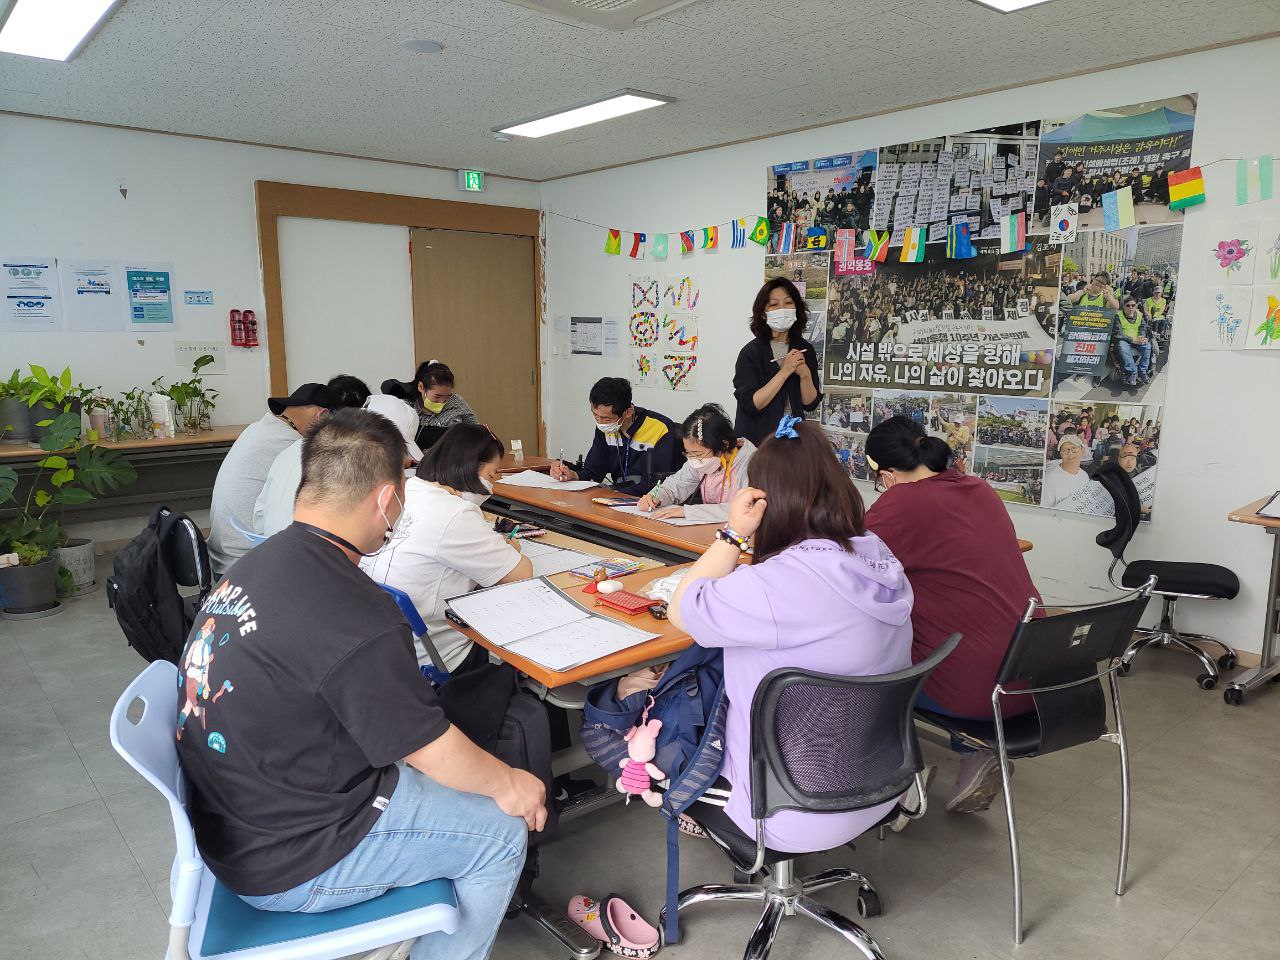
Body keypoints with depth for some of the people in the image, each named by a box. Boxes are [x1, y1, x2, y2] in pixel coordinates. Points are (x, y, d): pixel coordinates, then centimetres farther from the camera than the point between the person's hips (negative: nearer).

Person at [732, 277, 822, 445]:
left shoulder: (805, 349, 0)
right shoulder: (751, 353, -12)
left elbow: (810, 404, 1)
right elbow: (750, 405, -21)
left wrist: (805, 375, -17)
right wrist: (785, 371, -23)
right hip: (756, 438, -4)